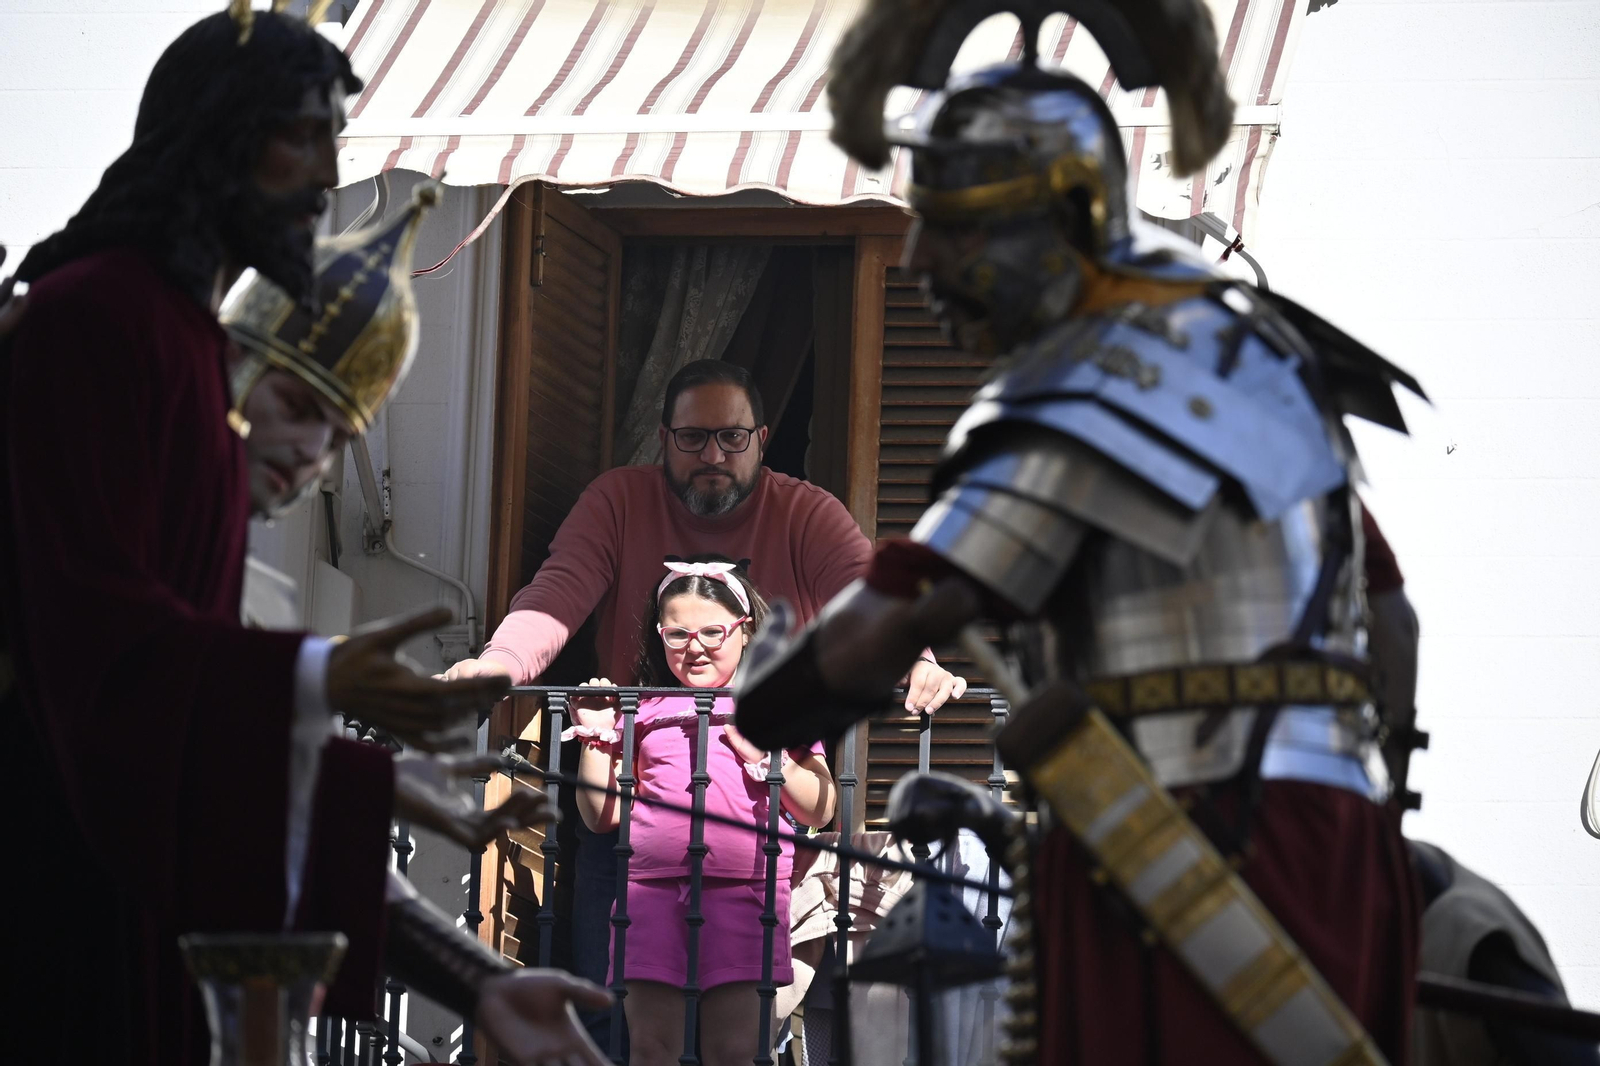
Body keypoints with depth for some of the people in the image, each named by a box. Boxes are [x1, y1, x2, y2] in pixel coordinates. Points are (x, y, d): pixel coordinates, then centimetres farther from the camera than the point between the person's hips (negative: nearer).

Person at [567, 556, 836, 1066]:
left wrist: (767, 755, -6)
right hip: (652, 886, 1)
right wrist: (595, 739, 3)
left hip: (744, 887, -1)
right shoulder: (643, 710, 15)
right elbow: (603, 815, 14)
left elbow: (819, 811, 7)